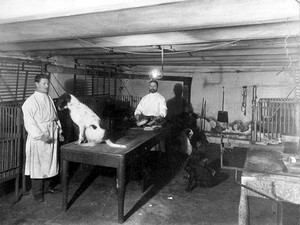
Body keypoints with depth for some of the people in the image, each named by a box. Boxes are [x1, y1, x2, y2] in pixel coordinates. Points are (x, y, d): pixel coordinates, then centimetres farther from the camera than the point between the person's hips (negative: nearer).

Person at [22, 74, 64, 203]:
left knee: (50, 162, 15)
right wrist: (41, 135, -24)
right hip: (38, 138, -6)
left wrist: (59, 131, 10)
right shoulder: (30, 102, -11)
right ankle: (37, 193, 16)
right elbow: (29, 123, -16)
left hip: (52, 137, 7)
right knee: (37, 164, 3)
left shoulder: (49, 99, 9)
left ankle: (46, 187, 32)